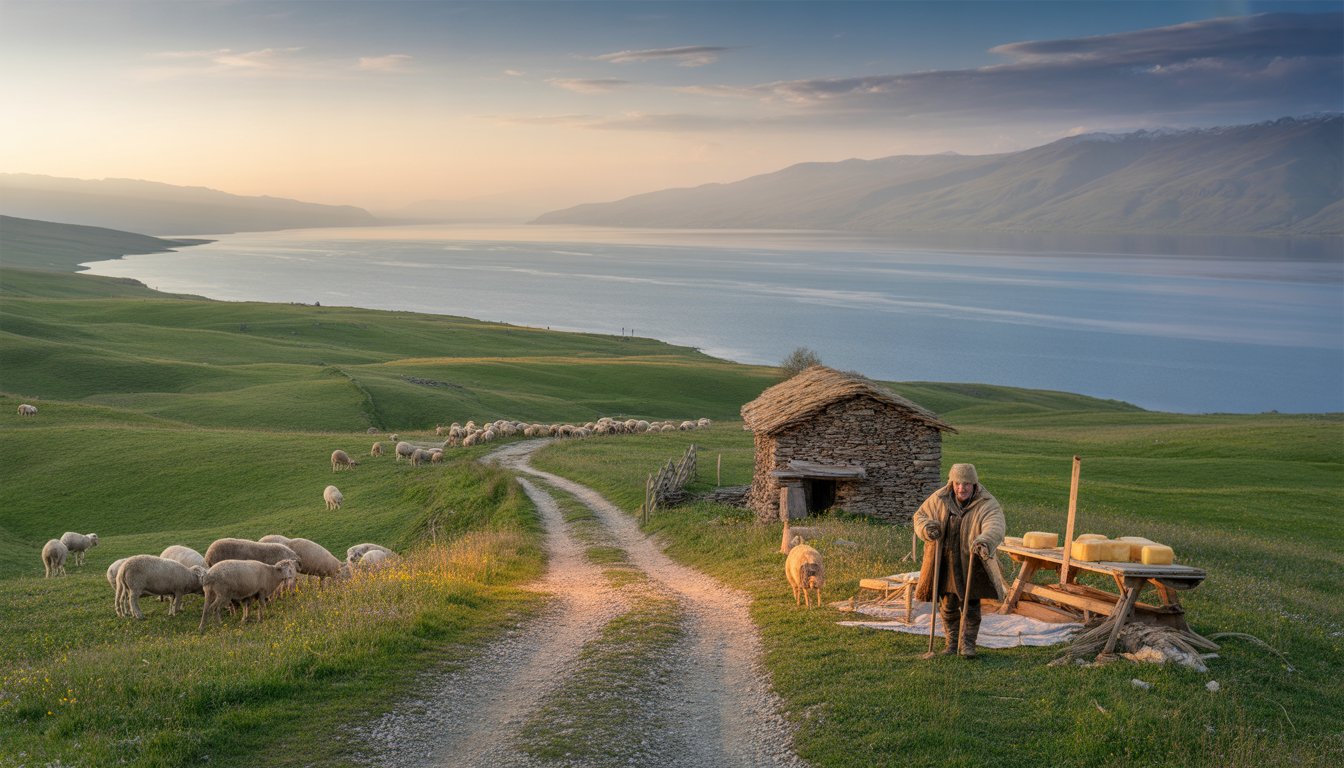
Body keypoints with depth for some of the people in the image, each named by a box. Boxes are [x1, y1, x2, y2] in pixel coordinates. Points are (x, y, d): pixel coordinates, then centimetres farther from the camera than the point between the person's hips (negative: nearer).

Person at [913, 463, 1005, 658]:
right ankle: (952, 641, 28)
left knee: (971, 605, 2)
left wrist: (985, 541, -56)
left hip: (971, 566, -3)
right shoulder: (939, 499, -4)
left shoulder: (987, 505, -16)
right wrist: (926, 526, -14)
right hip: (944, 563, 3)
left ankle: (968, 642, 17)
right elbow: (920, 515, 10)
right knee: (948, 605, 12)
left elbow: (995, 528, -33)